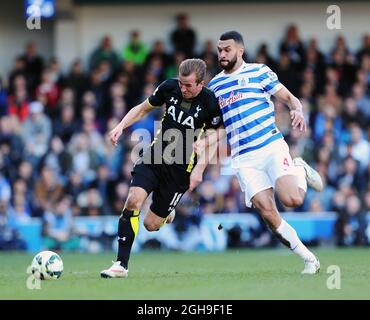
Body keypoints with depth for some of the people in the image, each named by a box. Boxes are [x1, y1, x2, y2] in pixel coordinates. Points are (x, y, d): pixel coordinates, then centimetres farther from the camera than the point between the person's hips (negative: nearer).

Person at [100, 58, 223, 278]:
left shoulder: (210, 103, -13)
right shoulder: (169, 87, -5)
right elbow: (144, 108, 11)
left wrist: (199, 168, -10)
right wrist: (121, 126, -3)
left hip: (181, 167, -2)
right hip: (155, 156, 2)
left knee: (151, 224, -1)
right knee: (133, 201, -20)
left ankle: (167, 214, 38)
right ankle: (122, 265, -13)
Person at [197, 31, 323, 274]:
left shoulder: (259, 72, 4)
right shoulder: (215, 85, 16)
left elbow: (289, 98, 5)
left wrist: (298, 112, -17)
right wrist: (203, 143, 4)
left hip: (272, 146, -3)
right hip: (243, 158, 3)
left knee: (292, 199, -23)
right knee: (268, 213, -11)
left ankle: (300, 171, 13)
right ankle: (310, 260, 1)